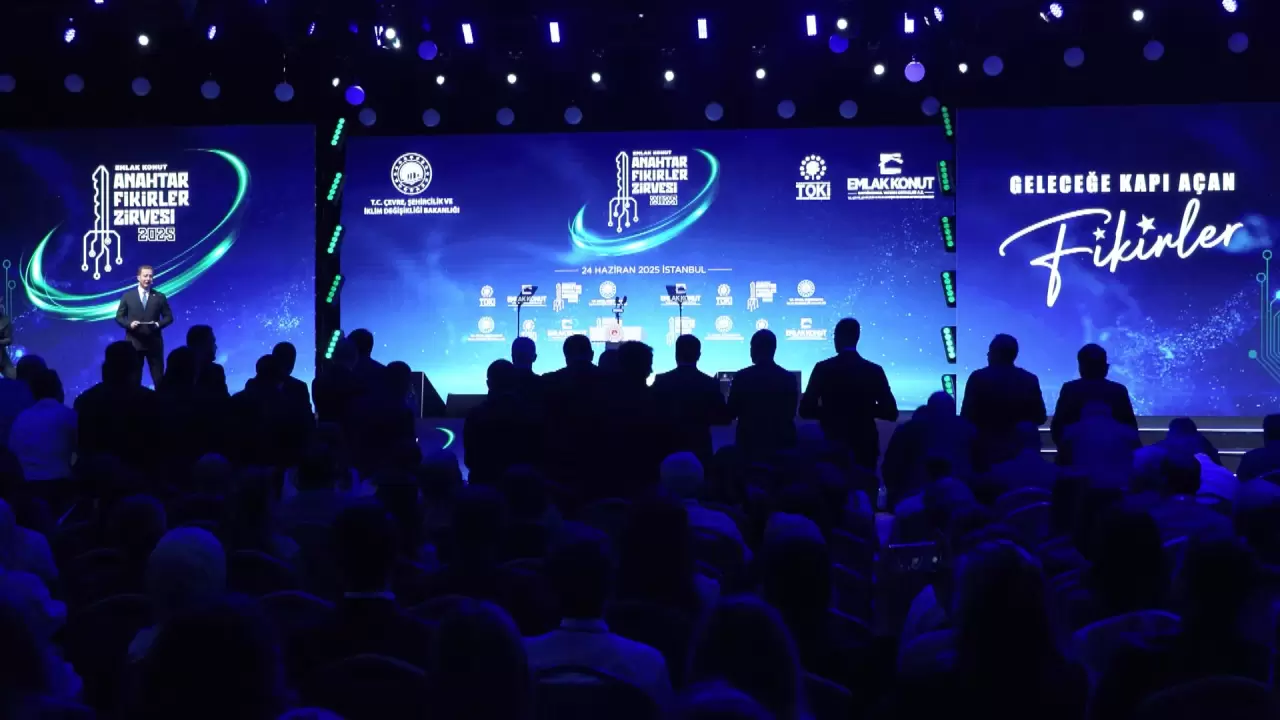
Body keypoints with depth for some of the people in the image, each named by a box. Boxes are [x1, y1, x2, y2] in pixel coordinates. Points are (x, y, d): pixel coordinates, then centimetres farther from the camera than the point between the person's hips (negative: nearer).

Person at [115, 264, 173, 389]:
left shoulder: (160, 297, 6)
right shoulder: (127, 296, 5)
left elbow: (168, 317, 7)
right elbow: (119, 317, 6)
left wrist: (158, 324, -13)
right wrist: (129, 324, -14)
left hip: (154, 343, 0)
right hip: (134, 342, 0)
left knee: (159, 378, 1)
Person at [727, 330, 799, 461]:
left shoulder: (742, 376, -8)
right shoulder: (789, 378, -1)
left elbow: (731, 413, 0)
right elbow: (791, 413, 10)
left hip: (750, 443, -2)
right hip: (781, 444, 2)